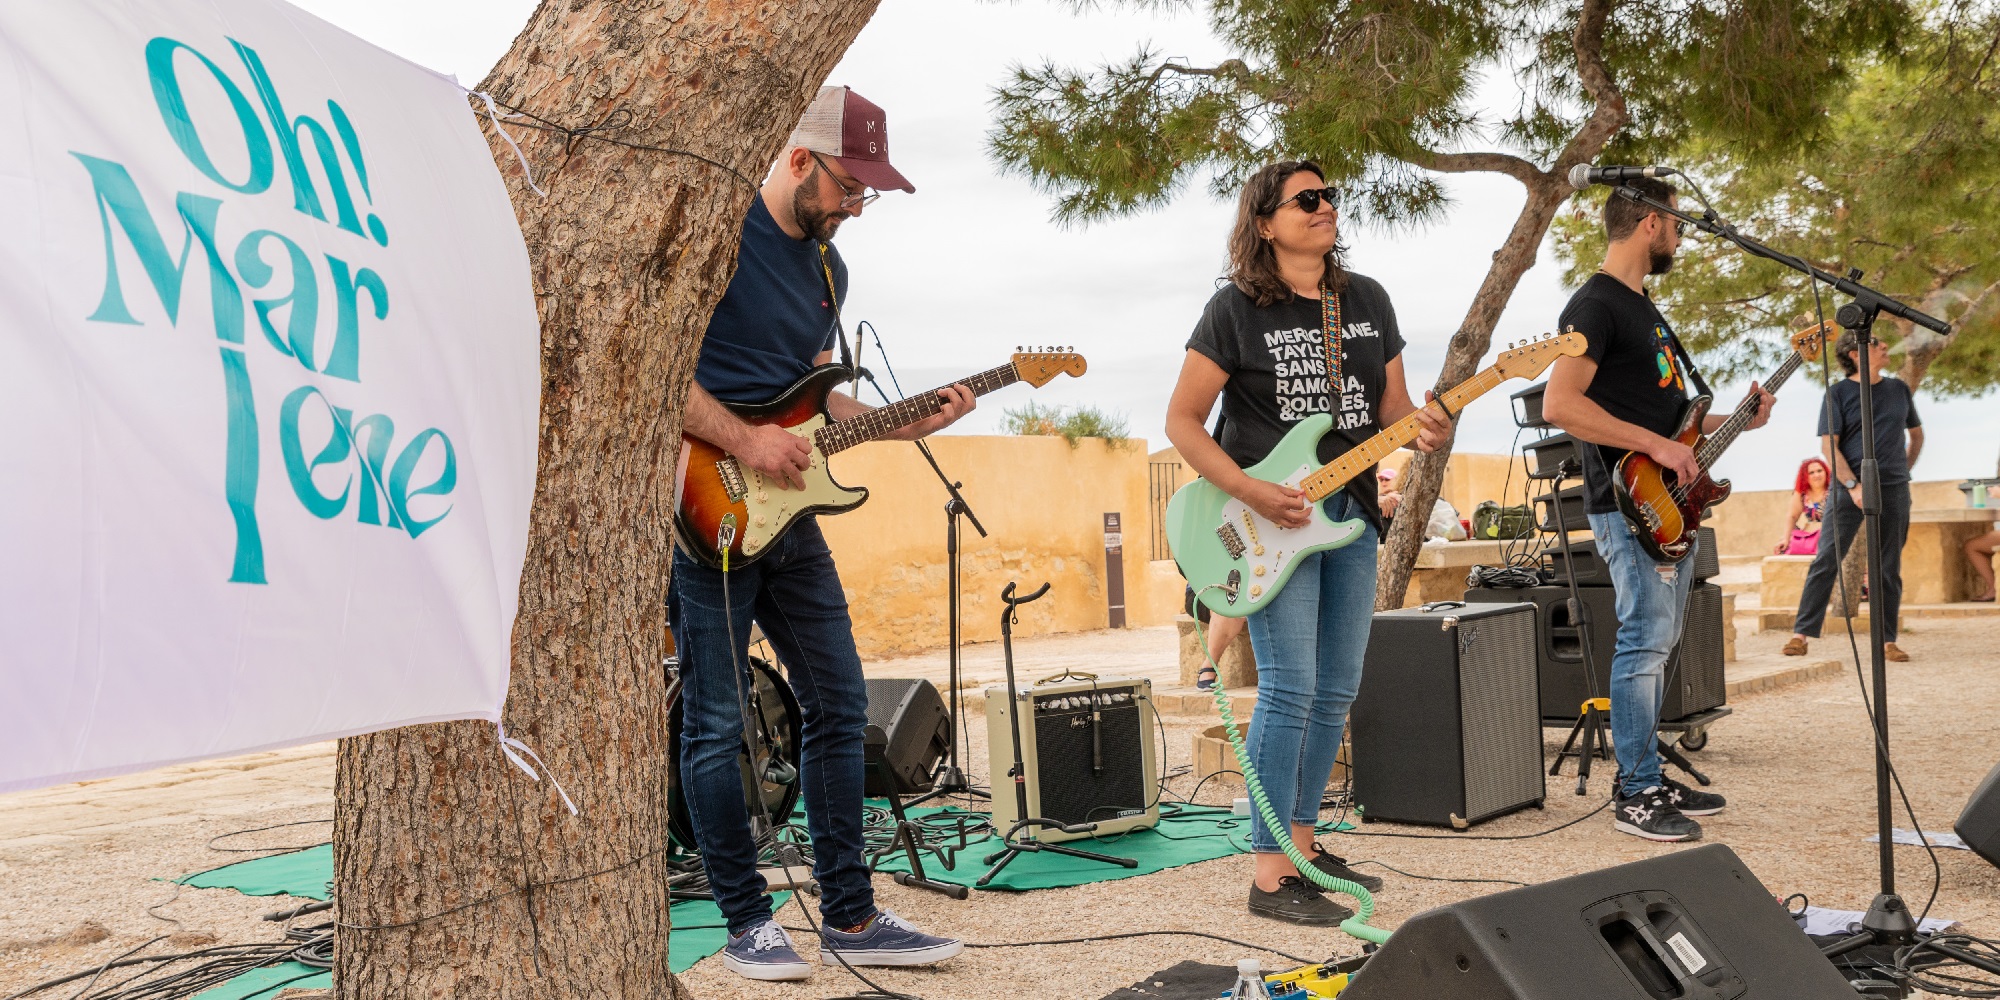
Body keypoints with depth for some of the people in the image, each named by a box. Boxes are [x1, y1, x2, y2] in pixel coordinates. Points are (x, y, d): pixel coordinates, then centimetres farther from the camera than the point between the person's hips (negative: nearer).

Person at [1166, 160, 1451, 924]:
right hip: (1271, 517, -6)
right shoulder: (1237, 309, -7)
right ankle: (1272, 877, -6)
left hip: (1350, 513, 7)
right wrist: (1250, 493, -18)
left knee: (1337, 690, 10)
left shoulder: (1367, 301, 11)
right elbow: (1182, 420, -7)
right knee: (1290, 689, -12)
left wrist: (1426, 433, -9)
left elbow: (1391, 407, 15)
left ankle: (1302, 842, 24)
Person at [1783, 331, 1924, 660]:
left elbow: (1917, 435, 26)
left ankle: (1887, 641, 9)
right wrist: (1853, 485, -16)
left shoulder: (1899, 389, 12)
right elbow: (1829, 444, -8)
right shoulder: (1839, 393, -1)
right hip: (1849, 489, -4)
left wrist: (1904, 470, 18)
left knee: (1889, 569, 4)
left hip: (1894, 490, 4)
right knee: (1826, 561, -8)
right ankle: (1802, 633, -7)